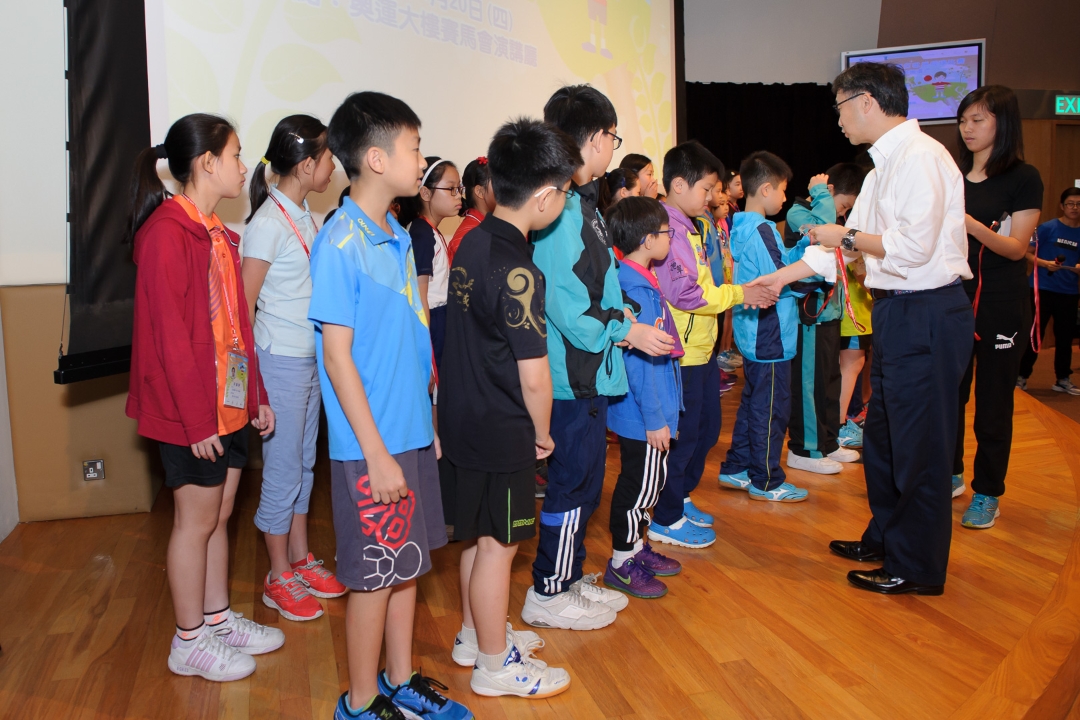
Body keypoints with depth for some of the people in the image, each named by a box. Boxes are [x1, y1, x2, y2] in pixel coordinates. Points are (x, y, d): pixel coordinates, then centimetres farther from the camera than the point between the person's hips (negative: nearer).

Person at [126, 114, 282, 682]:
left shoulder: (217, 233, 12)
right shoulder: (167, 233, -16)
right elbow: (170, 334, -19)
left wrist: (256, 396, 14)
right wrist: (197, 419, -19)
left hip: (229, 403, 8)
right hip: (190, 410, -8)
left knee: (219, 513, 17)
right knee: (196, 520, 4)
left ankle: (219, 619, 32)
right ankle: (189, 642, 20)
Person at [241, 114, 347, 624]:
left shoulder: (304, 216, 9)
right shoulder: (269, 222, -16)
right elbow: (244, 300, -15)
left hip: (311, 359, 8)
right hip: (281, 362, -8)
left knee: (304, 463, 16)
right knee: (283, 469, 3)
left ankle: (301, 559, 31)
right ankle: (278, 578, 19)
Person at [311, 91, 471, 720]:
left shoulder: (398, 237, 8)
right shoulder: (340, 245, -16)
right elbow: (337, 358, -17)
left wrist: (429, 421, 13)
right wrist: (377, 452, -17)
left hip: (413, 433, 8)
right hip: (372, 445, -8)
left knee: (407, 563, 17)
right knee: (376, 574, 6)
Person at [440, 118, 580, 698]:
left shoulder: (472, 244, 3)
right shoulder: (517, 271, -24)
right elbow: (534, 376, -22)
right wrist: (542, 432, -4)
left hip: (465, 417, 9)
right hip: (502, 432, -9)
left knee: (478, 536, 22)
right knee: (498, 545, 7)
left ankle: (475, 635, 40)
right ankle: (495, 665, 24)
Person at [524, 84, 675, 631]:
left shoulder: (581, 202, 13)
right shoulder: (561, 209, -19)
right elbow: (565, 304, -23)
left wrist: (625, 323, 13)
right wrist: (627, 331, -14)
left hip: (588, 371, 10)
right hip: (573, 374, -10)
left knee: (585, 480, 19)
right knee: (573, 483, 2)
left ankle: (571, 578, 33)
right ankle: (548, 594, 18)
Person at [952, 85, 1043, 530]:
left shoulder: (1023, 179, -4)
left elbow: (1016, 247, -12)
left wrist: (972, 225, -27)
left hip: (1001, 307, -4)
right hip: (954, 299, 4)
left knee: (992, 402, 3)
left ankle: (987, 493, 14)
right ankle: (950, 474, 26)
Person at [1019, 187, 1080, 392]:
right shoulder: (1048, 228, -4)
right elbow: (1028, 253, -5)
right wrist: (1045, 263, -20)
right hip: (1043, 289, -4)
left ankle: (1063, 380, 21)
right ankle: (1021, 376, 8)